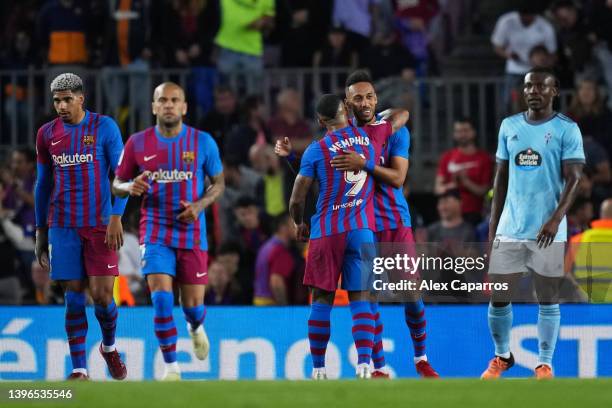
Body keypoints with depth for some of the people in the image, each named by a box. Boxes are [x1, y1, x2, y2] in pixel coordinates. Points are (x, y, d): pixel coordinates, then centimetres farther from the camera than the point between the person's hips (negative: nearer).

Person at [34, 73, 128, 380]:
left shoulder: (104, 127, -2)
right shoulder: (47, 134, 8)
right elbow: (43, 184, 15)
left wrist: (116, 218, -13)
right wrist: (40, 231, 14)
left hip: (100, 225, -2)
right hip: (63, 226, 2)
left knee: (102, 295, -5)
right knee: (74, 295, -1)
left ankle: (109, 346, 25)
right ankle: (79, 370, 1)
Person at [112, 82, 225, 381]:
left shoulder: (203, 142, -1)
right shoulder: (137, 143, -1)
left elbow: (219, 182, 8)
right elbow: (117, 184, 8)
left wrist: (200, 204, -12)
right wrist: (131, 187, -16)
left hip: (192, 234, 0)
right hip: (156, 233, 0)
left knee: (193, 303, 4)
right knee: (161, 298, -15)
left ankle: (196, 328, 43)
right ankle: (171, 367, -5)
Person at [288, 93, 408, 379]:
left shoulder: (316, 150, -3)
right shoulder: (371, 137, 4)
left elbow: (297, 199, 0)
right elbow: (402, 115, 24)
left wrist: (299, 224, 20)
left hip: (326, 232, -2)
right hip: (362, 230, 2)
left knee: (322, 300, 6)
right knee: (360, 299, 1)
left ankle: (318, 369, 6)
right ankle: (364, 364, -14)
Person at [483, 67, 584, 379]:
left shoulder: (567, 129, -3)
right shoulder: (509, 126, 10)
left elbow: (573, 179, -8)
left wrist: (556, 218, -22)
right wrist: (493, 224, 13)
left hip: (547, 231, -4)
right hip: (509, 228, 4)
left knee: (548, 299, 2)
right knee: (498, 297, 4)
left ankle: (545, 365, 11)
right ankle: (502, 356, 24)